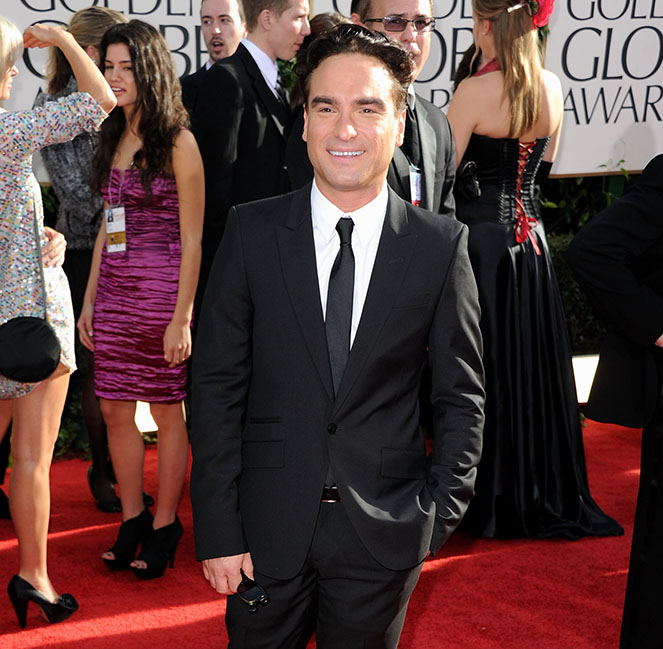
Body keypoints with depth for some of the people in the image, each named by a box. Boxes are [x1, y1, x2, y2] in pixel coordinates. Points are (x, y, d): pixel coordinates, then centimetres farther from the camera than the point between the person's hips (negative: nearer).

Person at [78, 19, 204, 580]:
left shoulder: (177, 141, -8)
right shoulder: (113, 138, 12)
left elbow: (192, 238, -10)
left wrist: (182, 316, -14)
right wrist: (89, 299, 13)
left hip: (160, 288, -6)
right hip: (113, 289, 7)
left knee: (166, 410, 4)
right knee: (115, 408, 8)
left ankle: (165, 525, 16)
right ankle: (133, 519, 21)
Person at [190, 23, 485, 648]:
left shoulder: (442, 245, -4)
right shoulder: (251, 233, -4)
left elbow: (461, 395, 3)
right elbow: (216, 385, -3)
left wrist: (440, 513, -4)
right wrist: (217, 529, -7)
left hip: (385, 537, 0)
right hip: (267, 528, 0)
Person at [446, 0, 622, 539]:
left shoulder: (475, 90, -15)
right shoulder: (552, 87, 4)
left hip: (481, 235, -6)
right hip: (531, 236, 6)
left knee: (484, 368, 3)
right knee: (533, 363, 15)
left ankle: (493, 501, 12)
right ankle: (546, 493, 24)